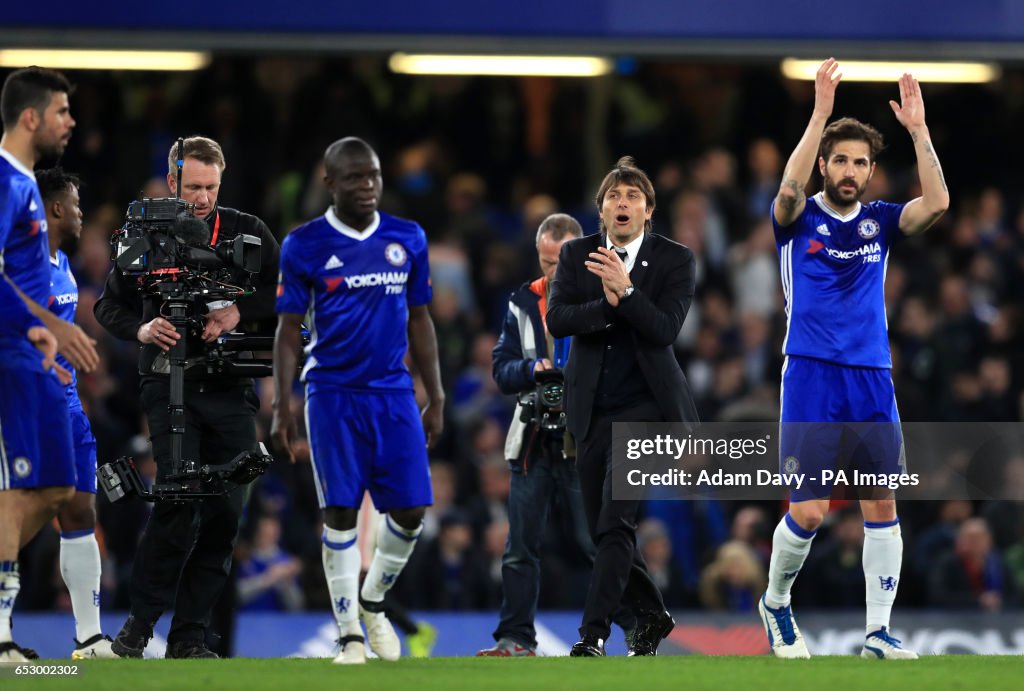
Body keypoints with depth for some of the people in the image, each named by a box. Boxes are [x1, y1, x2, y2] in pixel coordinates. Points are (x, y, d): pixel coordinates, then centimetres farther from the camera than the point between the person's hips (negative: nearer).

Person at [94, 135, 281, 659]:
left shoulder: (247, 232, 6)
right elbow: (108, 305, 10)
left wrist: (239, 312, -12)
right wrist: (143, 329, -9)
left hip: (231, 390, 2)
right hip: (169, 384, -2)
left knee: (224, 512, 0)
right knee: (179, 499, -18)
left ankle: (189, 636, 8)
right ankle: (139, 622, -6)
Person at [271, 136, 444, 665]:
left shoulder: (409, 240, 7)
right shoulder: (305, 245, -2)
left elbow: (419, 321, 14)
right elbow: (288, 329, 0)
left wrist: (436, 399, 12)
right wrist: (281, 407, -6)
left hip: (394, 393, 3)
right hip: (333, 393, -3)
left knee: (411, 510, -2)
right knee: (341, 512, -5)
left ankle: (373, 602, 24)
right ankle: (350, 636, 3)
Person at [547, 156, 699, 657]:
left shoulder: (675, 260, -2)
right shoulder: (576, 255, 5)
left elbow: (665, 329, -13)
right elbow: (557, 319, -6)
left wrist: (626, 290, -26)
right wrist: (606, 305, -21)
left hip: (644, 404, -4)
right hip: (592, 407, 4)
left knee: (616, 522, -17)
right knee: (603, 529, 9)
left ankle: (593, 634, -19)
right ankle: (650, 615, 28)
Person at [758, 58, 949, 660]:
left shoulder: (880, 221, 10)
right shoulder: (801, 219, 2)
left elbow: (937, 203, -8)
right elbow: (789, 188, -21)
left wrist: (919, 130, -15)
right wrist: (821, 113, -27)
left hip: (873, 381, 3)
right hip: (812, 381, -3)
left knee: (883, 504, -1)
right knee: (808, 511, -8)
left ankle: (879, 632, 5)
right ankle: (776, 602, 19)